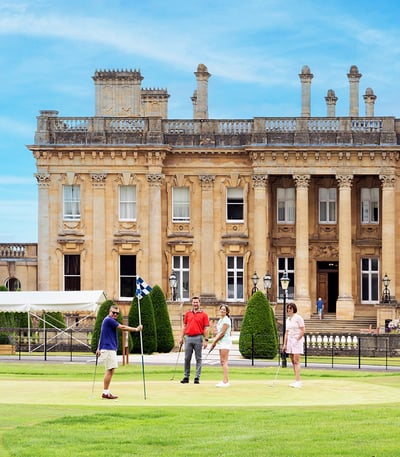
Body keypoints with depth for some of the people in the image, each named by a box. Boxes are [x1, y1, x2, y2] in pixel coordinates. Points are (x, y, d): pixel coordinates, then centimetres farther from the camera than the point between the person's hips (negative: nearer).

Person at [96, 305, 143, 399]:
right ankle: (105, 393, -10)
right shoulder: (109, 320, -12)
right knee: (110, 370, -11)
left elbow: (102, 335, 23)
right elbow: (122, 327, -15)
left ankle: (106, 392, 11)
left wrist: (99, 348, 24)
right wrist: (136, 329, -10)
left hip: (111, 349, 10)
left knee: (110, 371, 10)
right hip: (108, 349, -10)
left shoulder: (109, 320, 19)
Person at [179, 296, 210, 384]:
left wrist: (206, 340, -9)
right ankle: (186, 377, 13)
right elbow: (185, 326, 16)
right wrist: (182, 337, 10)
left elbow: (206, 328, -3)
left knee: (198, 359, 1)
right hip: (188, 338, 4)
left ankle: (197, 378, 3)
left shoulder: (203, 314, 0)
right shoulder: (187, 313, 12)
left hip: (198, 338, -4)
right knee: (187, 358, 6)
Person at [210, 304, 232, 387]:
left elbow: (222, 333, -15)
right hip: (221, 342, 10)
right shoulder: (220, 320, 18)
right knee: (222, 362, 8)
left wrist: (215, 342, -9)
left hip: (225, 342, -10)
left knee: (224, 361, -13)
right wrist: (214, 341, 8)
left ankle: (226, 381, -16)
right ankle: (225, 380, 11)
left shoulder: (226, 320, -11)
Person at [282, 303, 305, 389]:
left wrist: (297, 339, -17)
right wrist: (284, 344, 13)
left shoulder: (298, 318, -7)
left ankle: (298, 381, -17)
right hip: (290, 341, 7)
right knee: (293, 361, 4)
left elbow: (303, 330, -10)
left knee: (296, 361, -14)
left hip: (297, 341, -7)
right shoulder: (287, 319, 15)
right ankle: (297, 381, 7)